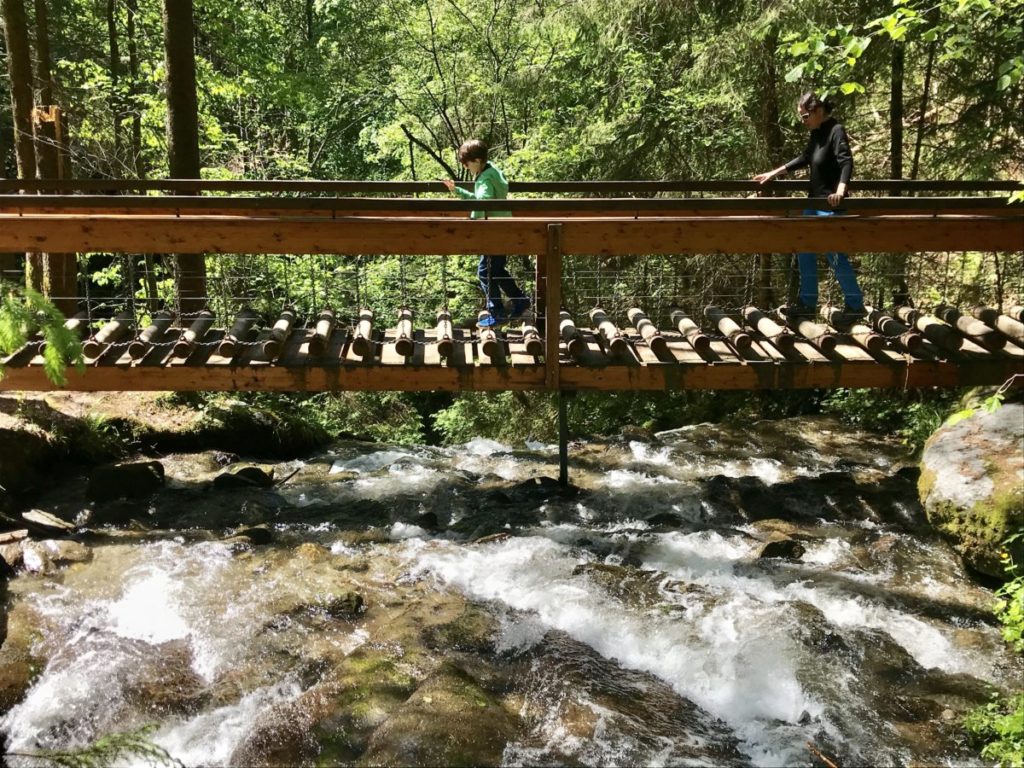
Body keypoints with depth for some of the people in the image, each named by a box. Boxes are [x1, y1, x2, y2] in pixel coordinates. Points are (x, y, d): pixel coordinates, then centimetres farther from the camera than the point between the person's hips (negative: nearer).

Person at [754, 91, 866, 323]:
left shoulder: (836, 130, -16)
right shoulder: (817, 132, 9)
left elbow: (846, 161, -27)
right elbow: (804, 158, 22)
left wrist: (840, 190, -44)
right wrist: (774, 173, 21)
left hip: (830, 204, -9)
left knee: (834, 254, -5)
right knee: (805, 251, 12)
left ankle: (855, 305, 6)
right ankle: (807, 303, 21)